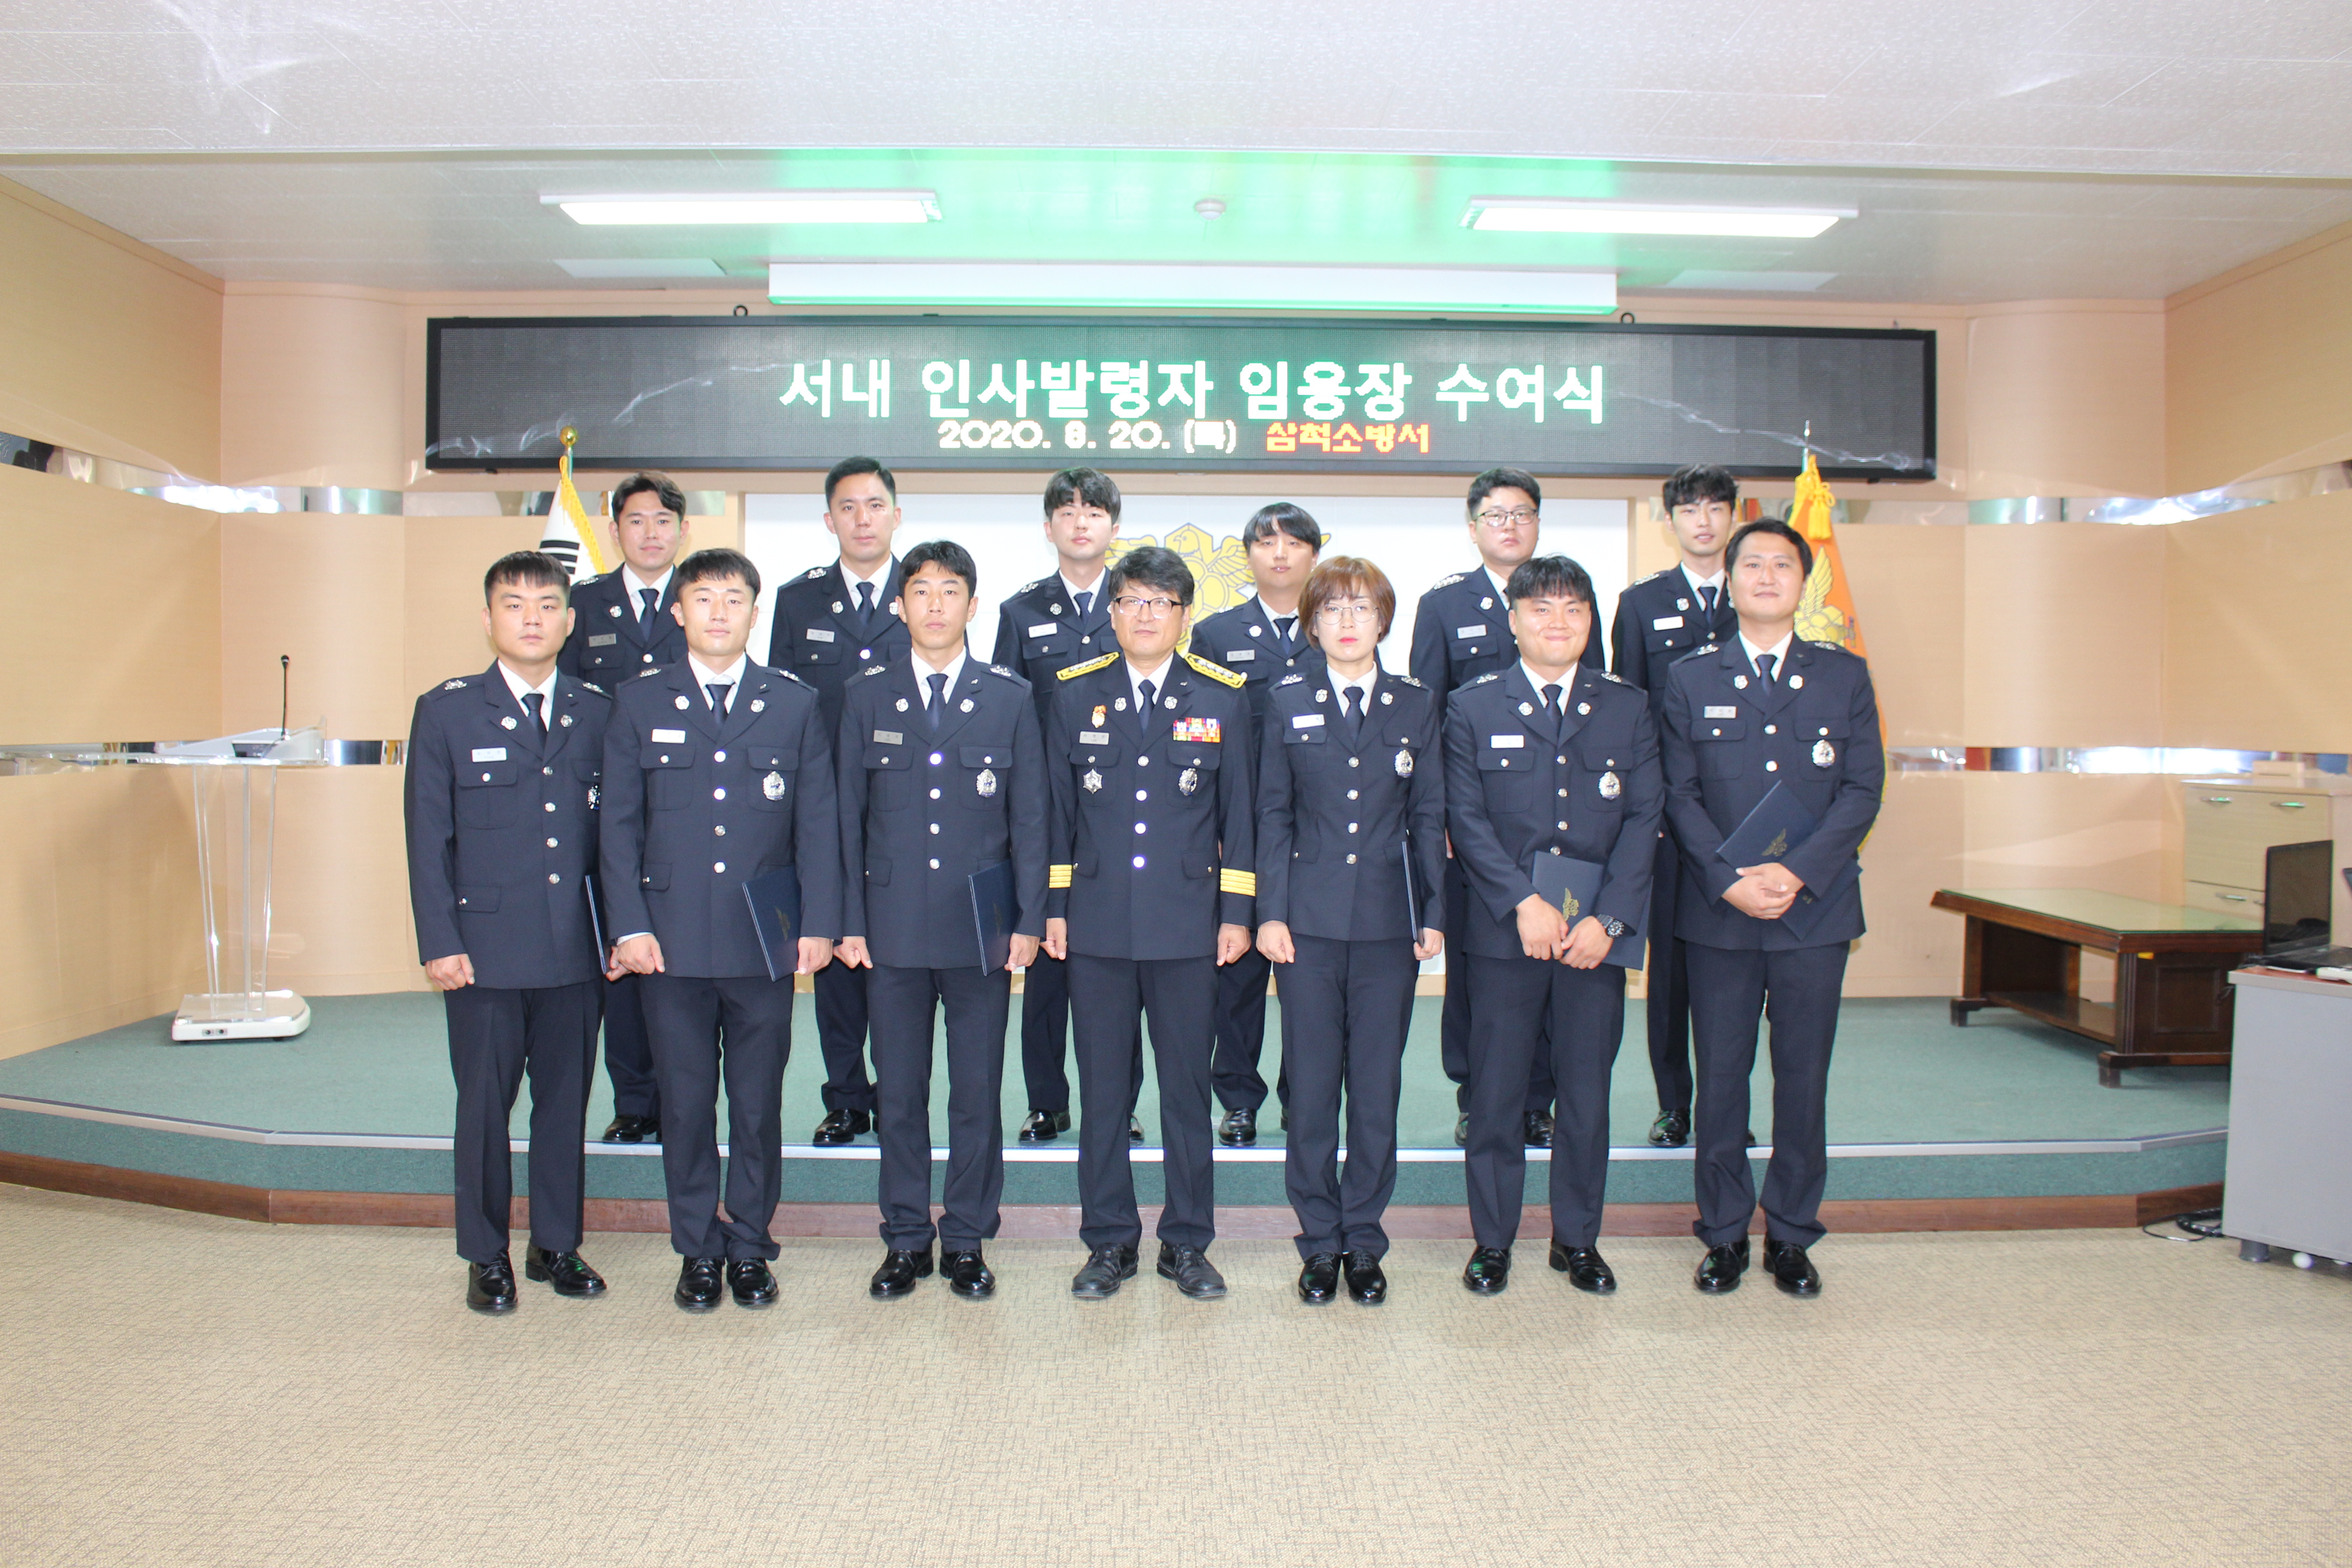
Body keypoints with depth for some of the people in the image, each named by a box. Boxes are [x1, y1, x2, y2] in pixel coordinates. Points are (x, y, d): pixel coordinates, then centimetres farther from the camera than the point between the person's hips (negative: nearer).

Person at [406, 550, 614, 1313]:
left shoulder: (597, 713, 8)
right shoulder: (446, 710, 2)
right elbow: (427, 836, -1)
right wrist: (439, 942, -6)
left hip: (576, 947, 2)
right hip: (486, 947, -2)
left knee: (566, 1101, 10)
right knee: (484, 1105, 7)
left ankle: (557, 1245, 25)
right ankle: (487, 1256, 22)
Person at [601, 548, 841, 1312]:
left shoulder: (795, 703, 7)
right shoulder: (639, 703, 7)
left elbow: (818, 821, 4)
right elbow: (620, 824, 5)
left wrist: (818, 924, -2)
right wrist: (628, 925, -4)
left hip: (766, 941, 0)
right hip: (672, 940, 0)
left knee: (759, 1106, 7)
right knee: (686, 1105, 8)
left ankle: (750, 1247, 22)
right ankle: (698, 1250, 23)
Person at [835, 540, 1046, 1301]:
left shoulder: (1009, 697, 4)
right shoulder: (866, 695, 6)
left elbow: (1029, 816, 3)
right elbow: (848, 814, 6)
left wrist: (1029, 921, -3)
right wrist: (850, 921, 0)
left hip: (981, 928, 0)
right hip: (893, 926, 1)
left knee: (978, 1094, 6)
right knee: (898, 1093, 9)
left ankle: (967, 1240, 21)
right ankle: (905, 1239, 23)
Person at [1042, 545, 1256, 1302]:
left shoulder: (1222, 698, 4)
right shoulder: (1074, 695, 6)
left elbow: (1238, 814, 5)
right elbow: (1058, 808, 8)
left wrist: (1236, 913, 1)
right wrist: (1054, 908, 4)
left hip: (1187, 925, -1)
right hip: (1097, 925, 1)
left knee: (1188, 1088, 7)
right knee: (1103, 1090, 8)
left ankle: (1187, 1243, 21)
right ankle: (1110, 1242, 22)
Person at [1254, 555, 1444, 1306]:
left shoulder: (1417, 705, 6)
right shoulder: (1287, 703, 5)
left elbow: (1429, 817, 7)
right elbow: (1273, 815, 4)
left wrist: (1433, 914, 1)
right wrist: (1270, 912, -3)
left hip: (1388, 921, 1)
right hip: (1309, 919, 0)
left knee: (1377, 1088, 6)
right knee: (1311, 1087, 5)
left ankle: (1364, 1239, 20)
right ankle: (1320, 1240, 18)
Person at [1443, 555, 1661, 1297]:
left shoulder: (1628, 708, 9)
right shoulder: (1473, 707, 4)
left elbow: (1644, 819, 3)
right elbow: (1465, 818, -3)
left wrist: (1607, 919, -9)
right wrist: (1525, 903, -14)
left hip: (1596, 934, 2)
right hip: (1503, 931, -1)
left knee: (1588, 1092, 8)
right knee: (1495, 1092, 4)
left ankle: (1577, 1237, 25)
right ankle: (1493, 1239, 20)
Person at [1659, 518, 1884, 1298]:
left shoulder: (1845, 675, 7)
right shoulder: (1690, 678, 6)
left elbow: (1863, 788, 0)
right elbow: (1680, 794, 0)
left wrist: (1798, 871, -13)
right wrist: (1730, 879, -13)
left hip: (1816, 908, 1)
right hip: (1719, 913, 0)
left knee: (1804, 1079, 7)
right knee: (1720, 1078, 6)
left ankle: (1792, 1236, 22)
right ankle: (1724, 1234, 20)